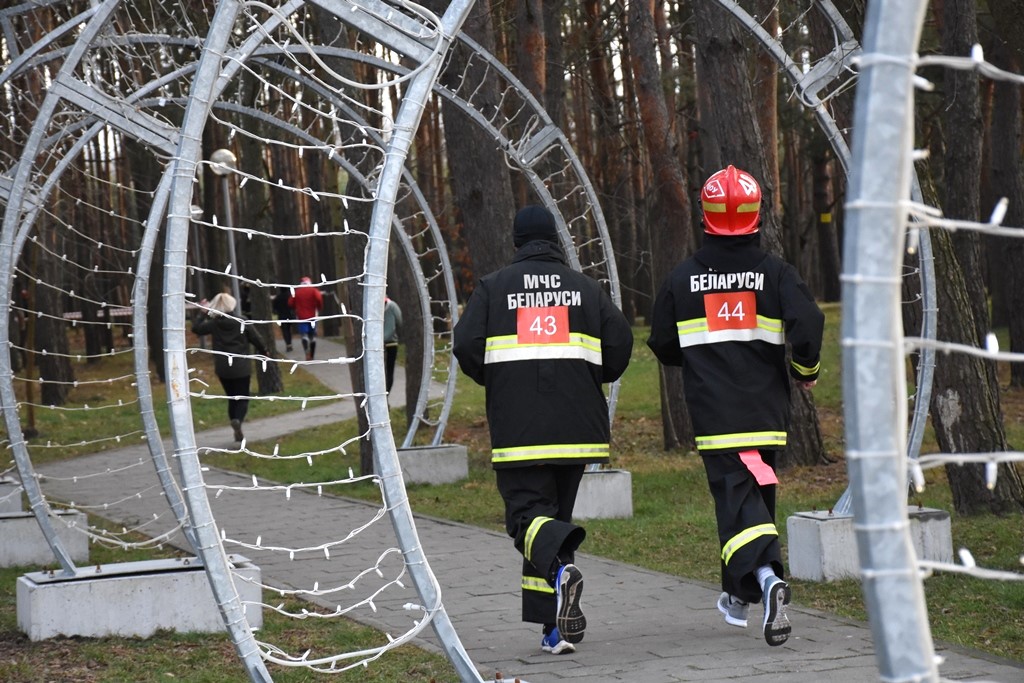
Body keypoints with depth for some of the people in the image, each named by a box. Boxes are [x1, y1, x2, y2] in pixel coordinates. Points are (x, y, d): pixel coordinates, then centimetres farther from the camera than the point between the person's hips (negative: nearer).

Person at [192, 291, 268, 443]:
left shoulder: (214, 324, -4)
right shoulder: (242, 323, -7)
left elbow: (196, 328, 9)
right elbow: (257, 340, -2)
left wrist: (203, 313, 18)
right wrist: (264, 353, 15)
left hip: (222, 369, 2)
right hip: (241, 367, -2)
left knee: (232, 398, 14)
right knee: (242, 398, 5)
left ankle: (238, 432, 10)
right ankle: (238, 419, -26)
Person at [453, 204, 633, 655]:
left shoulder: (493, 288, 4)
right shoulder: (585, 288, 9)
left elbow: (467, 345, -5)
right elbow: (619, 341, 2)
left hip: (518, 429, -3)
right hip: (576, 427, 3)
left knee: (528, 510, -2)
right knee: (556, 510, 13)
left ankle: (561, 564, -37)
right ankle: (555, 627, 11)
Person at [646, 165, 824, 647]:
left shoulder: (683, 278, 2)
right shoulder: (775, 272, -1)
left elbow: (662, 346, 9)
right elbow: (807, 324, -14)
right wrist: (806, 371, 4)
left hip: (714, 414, -1)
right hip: (767, 410, 1)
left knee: (736, 497, -7)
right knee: (756, 493, 17)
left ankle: (765, 575, -35)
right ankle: (738, 598, 29)